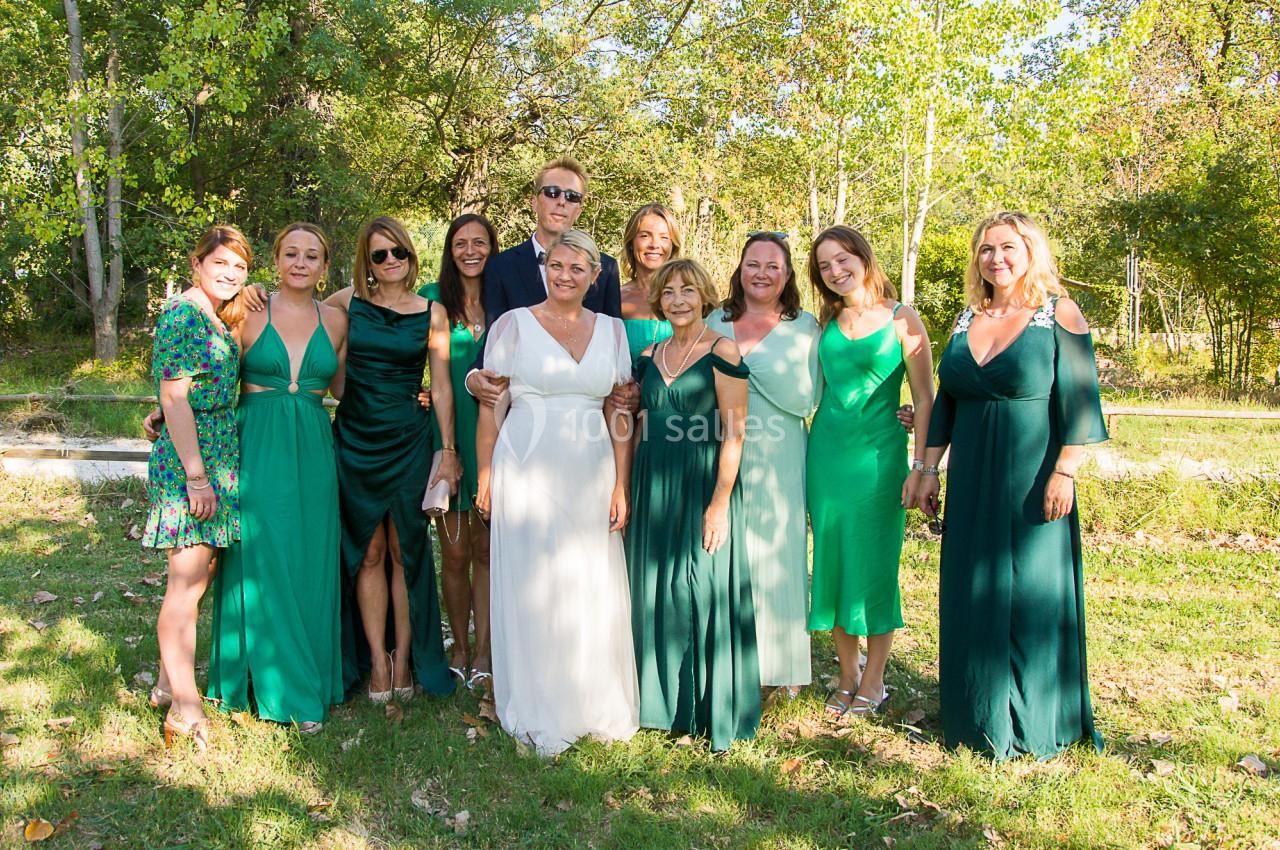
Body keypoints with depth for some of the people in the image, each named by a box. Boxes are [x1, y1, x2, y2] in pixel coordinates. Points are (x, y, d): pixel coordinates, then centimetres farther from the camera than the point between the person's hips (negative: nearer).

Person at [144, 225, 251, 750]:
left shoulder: (218, 318, 16)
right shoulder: (184, 313, -11)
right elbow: (174, 397, -16)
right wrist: (197, 475, -18)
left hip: (217, 458, 9)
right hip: (189, 460, -9)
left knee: (194, 577, 14)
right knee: (188, 580, -5)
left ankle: (169, 683, 26)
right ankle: (185, 708, 2)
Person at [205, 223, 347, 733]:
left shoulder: (335, 321, 8)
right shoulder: (249, 313, 0)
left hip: (313, 453, 2)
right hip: (256, 449, -2)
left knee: (310, 567, 7)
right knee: (260, 564, 2)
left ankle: (309, 683, 20)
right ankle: (271, 685, 17)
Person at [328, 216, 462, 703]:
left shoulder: (432, 314, 1)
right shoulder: (347, 303, 2)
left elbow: (441, 388, 1)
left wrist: (449, 451, 0)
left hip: (408, 441, -1)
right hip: (355, 439, 1)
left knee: (405, 550, 4)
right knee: (368, 553, 6)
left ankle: (405, 658, 15)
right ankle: (376, 658, 16)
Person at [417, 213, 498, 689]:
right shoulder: (432, 298, 3)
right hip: (447, 432, -1)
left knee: (486, 549, 5)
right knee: (454, 551, 4)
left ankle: (483, 651, 13)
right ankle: (460, 646, 20)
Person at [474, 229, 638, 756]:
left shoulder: (612, 330, 9)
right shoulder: (513, 324, 2)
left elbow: (621, 415, 8)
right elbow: (489, 407, 1)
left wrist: (621, 486, 3)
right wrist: (485, 477, -3)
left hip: (590, 475, 3)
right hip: (527, 472, -2)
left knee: (594, 589, 7)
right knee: (533, 590, 2)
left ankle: (595, 707, 23)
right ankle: (538, 715, 17)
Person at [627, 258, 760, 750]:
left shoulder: (722, 352, -7)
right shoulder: (651, 357, 11)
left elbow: (733, 434, -11)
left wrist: (719, 502, -16)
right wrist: (628, 491, 10)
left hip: (701, 487, -6)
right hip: (653, 488, 6)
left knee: (703, 593, 0)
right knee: (655, 593, 11)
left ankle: (713, 710, 16)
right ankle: (664, 698, 27)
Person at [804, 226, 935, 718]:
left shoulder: (901, 320, -4)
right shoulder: (826, 324, 9)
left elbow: (924, 401, -5)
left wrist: (921, 468, -10)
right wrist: (808, 458, 8)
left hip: (878, 456, -4)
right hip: (826, 453, 4)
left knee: (875, 567, 3)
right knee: (833, 564, 9)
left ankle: (873, 682, 18)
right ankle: (847, 677, 23)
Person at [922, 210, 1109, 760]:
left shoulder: (1059, 315, -4)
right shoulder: (967, 319, 10)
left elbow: (1078, 399, -10)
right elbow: (944, 403, 13)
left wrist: (1064, 473, -16)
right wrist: (929, 468, 9)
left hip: (1031, 483, -5)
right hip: (972, 483, 5)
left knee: (1032, 595, 4)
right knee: (971, 597, 10)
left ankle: (1035, 724, 20)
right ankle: (980, 716, 25)